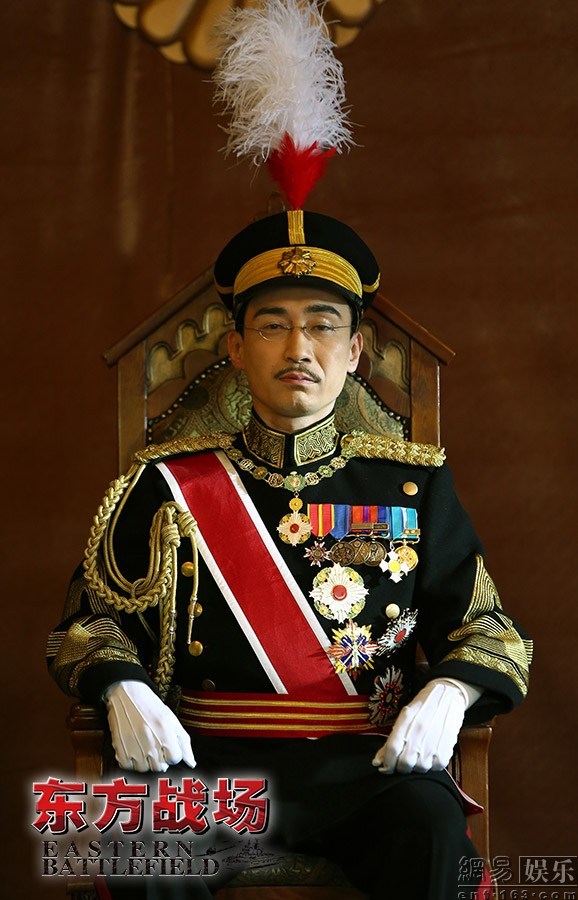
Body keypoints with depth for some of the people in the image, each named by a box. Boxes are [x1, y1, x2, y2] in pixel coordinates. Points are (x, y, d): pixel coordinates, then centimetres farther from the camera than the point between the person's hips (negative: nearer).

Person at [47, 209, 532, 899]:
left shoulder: (414, 484, 11)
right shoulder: (170, 485, 9)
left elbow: (487, 629, 12)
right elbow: (91, 620, 12)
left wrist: (447, 693, -11)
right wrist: (124, 690, -11)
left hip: (364, 765, 1)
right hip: (212, 762, 0)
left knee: (430, 818, -32)